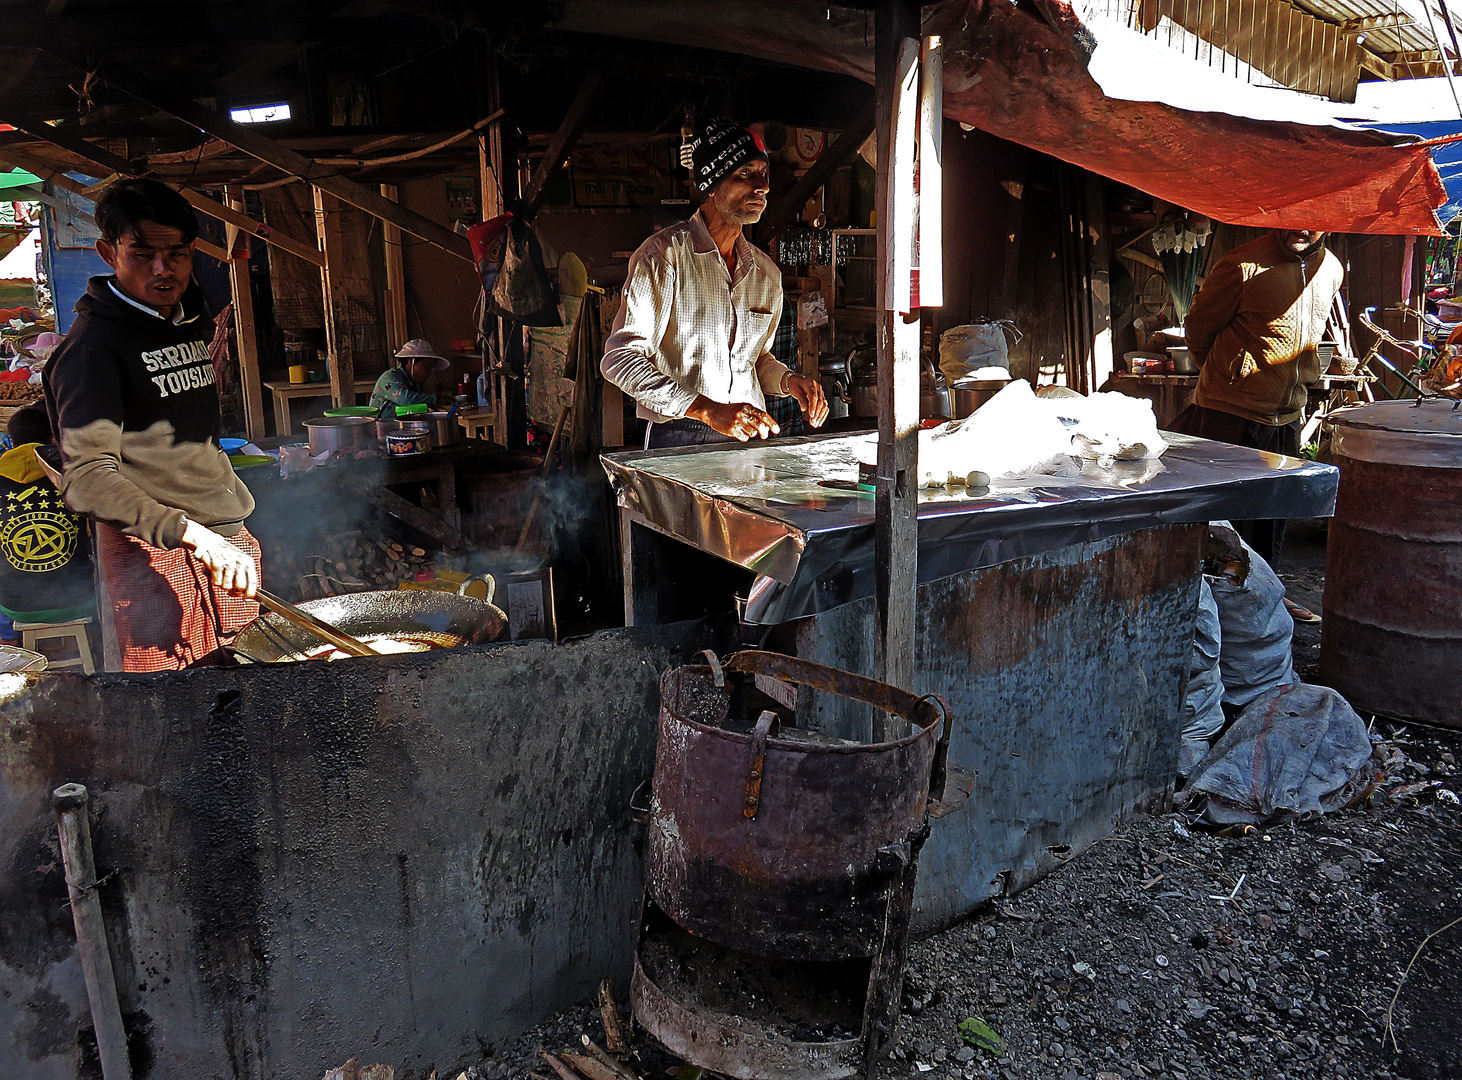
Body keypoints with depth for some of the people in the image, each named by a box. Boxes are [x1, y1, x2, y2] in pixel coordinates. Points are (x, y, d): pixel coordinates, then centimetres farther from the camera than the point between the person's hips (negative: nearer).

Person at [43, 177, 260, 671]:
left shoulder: (194, 320, 14)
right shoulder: (94, 346, -12)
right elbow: (88, 479, -23)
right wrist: (192, 534, -33)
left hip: (229, 538, 8)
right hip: (156, 555, -7)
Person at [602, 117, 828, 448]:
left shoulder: (766, 271, 15)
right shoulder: (663, 254, -5)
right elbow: (619, 358, -11)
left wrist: (789, 382, 4)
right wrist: (709, 410, -20)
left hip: (750, 437, 5)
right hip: (679, 440, -5)